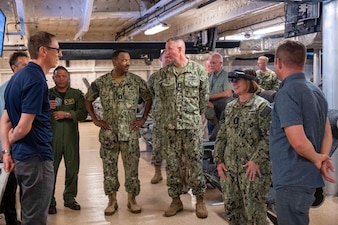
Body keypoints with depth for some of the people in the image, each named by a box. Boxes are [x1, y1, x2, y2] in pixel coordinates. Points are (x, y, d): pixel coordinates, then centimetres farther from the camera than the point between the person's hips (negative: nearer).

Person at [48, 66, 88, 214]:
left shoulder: (77, 94, 7)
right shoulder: (47, 94, 9)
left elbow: (83, 114, -3)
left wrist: (66, 114, -14)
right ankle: (50, 201, 11)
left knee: (72, 168, 6)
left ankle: (70, 198, 21)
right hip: (52, 137, 0)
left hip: (71, 137, 1)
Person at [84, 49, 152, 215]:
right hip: (108, 133, 0)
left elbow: (149, 99, 10)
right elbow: (87, 99, 10)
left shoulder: (137, 81, -2)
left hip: (130, 132, 0)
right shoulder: (101, 82, -2)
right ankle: (112, 200, 20)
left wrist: (143, 118, 3)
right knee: (109, 167, 7)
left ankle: (132, 199, 20)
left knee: (132, 167, 5)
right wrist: (95, 120, 3)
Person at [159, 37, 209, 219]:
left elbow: (204, 97, 6)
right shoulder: (164, 72, 3)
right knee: (172, 164, 7)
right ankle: (176, 200, 20)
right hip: (171, 126, 3)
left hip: (192, 125, -2)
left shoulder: (198, 70, -4)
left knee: (195, 163, 4)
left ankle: (200, 200, 18)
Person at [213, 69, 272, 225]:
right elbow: (222, 136, 15)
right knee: (231, 206, 13)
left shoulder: (261, 105, -7)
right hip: (229, 166, 7)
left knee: (254, 209, -2)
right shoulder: (230, 107, 14)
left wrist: (256, 160, -20)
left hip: (252, 167, -7)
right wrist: (218, 160, 7)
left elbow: (269, 137, -14)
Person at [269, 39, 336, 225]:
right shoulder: (315, 91, 10)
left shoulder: (287, 93, -19)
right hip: (309, 176, 9)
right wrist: (323, 159, -1)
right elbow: (327, 133, 14)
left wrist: (317, 159, -9)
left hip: (292, 179, -9)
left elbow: (298, 141, -26)